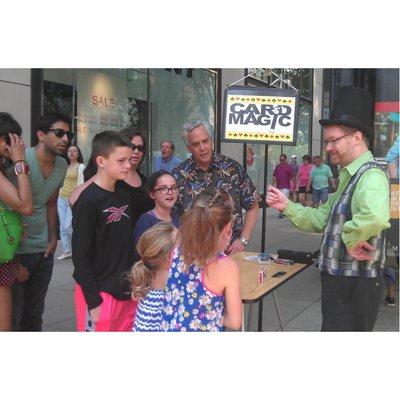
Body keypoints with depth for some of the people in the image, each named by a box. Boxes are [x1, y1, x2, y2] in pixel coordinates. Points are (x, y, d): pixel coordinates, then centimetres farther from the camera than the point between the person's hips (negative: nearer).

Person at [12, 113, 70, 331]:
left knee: (35, 313, 16)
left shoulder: (62, 165, 4)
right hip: (16, 251, -6)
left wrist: (53, 237, 6)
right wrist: (14, 260, -17)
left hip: (44, 250, 6)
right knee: (13, 315, 2)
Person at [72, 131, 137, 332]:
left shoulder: (124, 197, 8)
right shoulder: (88, 201, -14)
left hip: (127, 292, 7)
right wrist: (93, 301, -15)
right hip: (100, 294, -7)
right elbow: (80, 255, -14)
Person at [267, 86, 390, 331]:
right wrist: (287, 207, 2)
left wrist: (352, 240, -27)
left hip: (355, 286, -10)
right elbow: (320, 220, 14)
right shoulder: (347, 177, 13)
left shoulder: (371, 175, -21)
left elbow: (375, 216, -43)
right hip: (337, 280, 10)